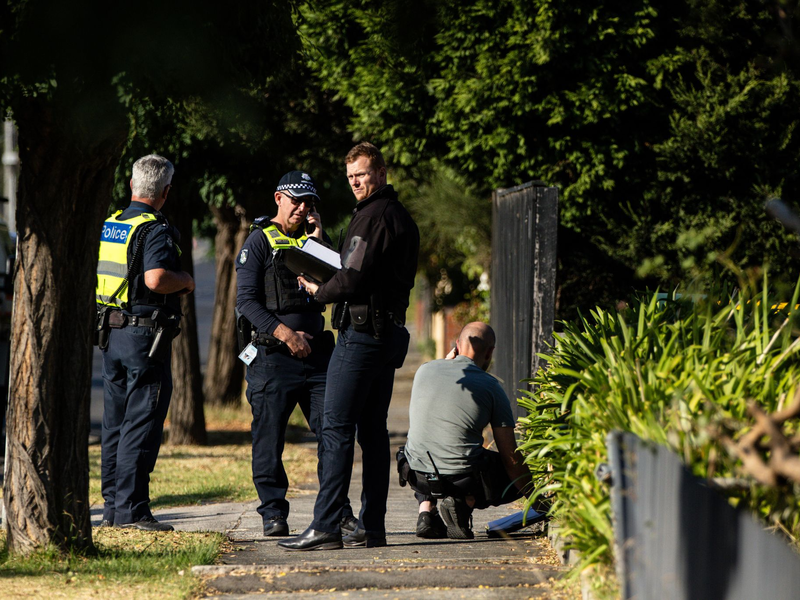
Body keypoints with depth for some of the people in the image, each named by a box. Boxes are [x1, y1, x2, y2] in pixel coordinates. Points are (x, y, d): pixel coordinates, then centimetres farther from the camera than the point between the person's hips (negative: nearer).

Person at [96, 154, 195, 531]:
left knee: (115, 423, 13)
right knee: (141, 425, -5)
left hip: (111, 333, 8)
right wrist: (186, 281, -9)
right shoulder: (156, 231, -14)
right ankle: (131, 510, -7)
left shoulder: (107, 226, 11)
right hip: (145, 334, -8)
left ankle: (112, 506, 17)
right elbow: (156, 278, -29)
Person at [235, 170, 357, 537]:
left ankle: (337, 511, 4)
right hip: (273, 355, -4)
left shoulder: (314, 239, 17)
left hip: (316, 351, 4)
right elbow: (246, 300, -5)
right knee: (269, 436, -2)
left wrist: (319, 239, 0)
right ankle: (273, 513, 6)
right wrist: (284, 333, -14)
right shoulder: (260, 241, 2)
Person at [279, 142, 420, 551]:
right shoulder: (403, 218, 17)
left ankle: (325, 527, -14)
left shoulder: (373, 217, -13)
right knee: (373, 430, 11)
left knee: (337, 429, -10)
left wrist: (317, 291, 0)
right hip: (390, 330, 10)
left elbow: (352, 280, -18)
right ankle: (371, 528, 10)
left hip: (362, 330, -10)